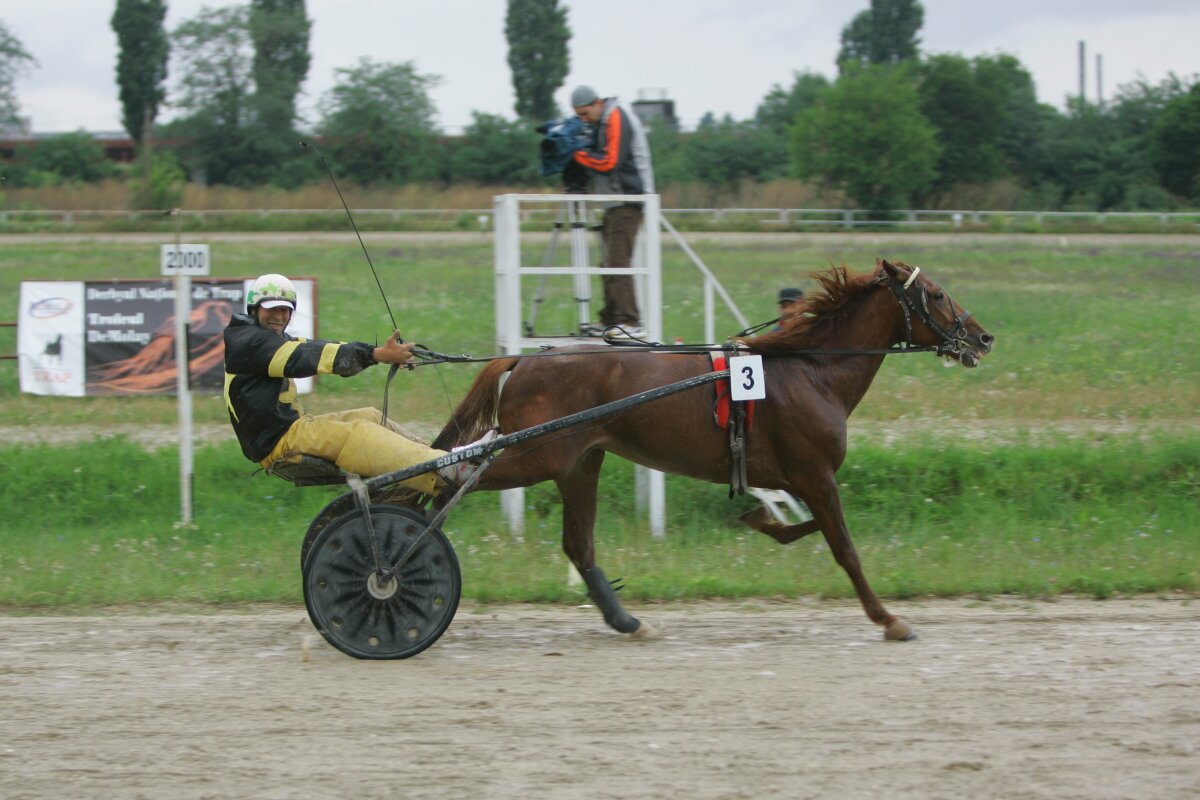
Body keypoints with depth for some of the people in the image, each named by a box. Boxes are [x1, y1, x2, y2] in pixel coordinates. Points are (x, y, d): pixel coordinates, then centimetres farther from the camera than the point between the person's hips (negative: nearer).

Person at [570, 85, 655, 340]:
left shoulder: (617, 119, -12)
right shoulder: (604, 121, 18)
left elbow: (608, 162, -20)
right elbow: (600, 159, 18)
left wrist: (578, 154, -11)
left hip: (628, 199, -10)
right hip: (616, 202, 10)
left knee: (618, 262, -14)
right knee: (611, 263, 11)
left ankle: (631, 323, -17)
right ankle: (610, 320, 15)